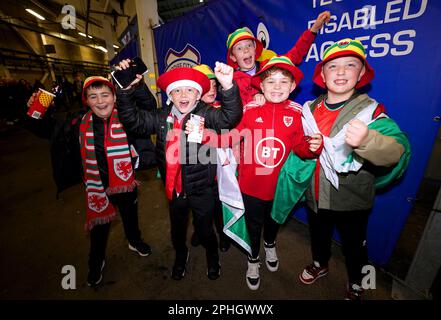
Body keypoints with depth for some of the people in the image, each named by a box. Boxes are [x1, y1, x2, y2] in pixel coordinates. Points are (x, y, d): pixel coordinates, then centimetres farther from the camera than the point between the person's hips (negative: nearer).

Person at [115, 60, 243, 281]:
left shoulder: (206, 114, -13)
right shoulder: (162, 117, -2)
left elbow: (229, 117, -29)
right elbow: (132, 120, -3)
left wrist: (228, 87, -45)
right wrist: (126, 90, -15)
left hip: (202, 189, -3)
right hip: (174, 188, 4)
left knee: (205, 229, 19)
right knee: (177, 229, 27)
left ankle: (212, 257, 53)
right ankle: (180, 256, 59)